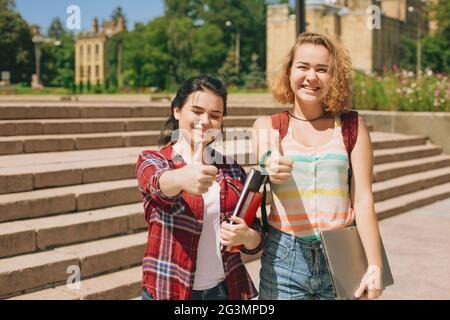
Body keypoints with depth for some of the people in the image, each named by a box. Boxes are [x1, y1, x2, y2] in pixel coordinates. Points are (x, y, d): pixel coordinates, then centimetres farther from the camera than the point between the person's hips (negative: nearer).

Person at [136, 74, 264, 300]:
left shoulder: (232, 169, 3)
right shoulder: (151, 161, -6)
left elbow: (256, 240, 4)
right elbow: (158, 182, -30)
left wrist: (246, 236, -18)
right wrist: (182, 178, -51)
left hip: (225, 290, 3)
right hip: (169, 291, -3)